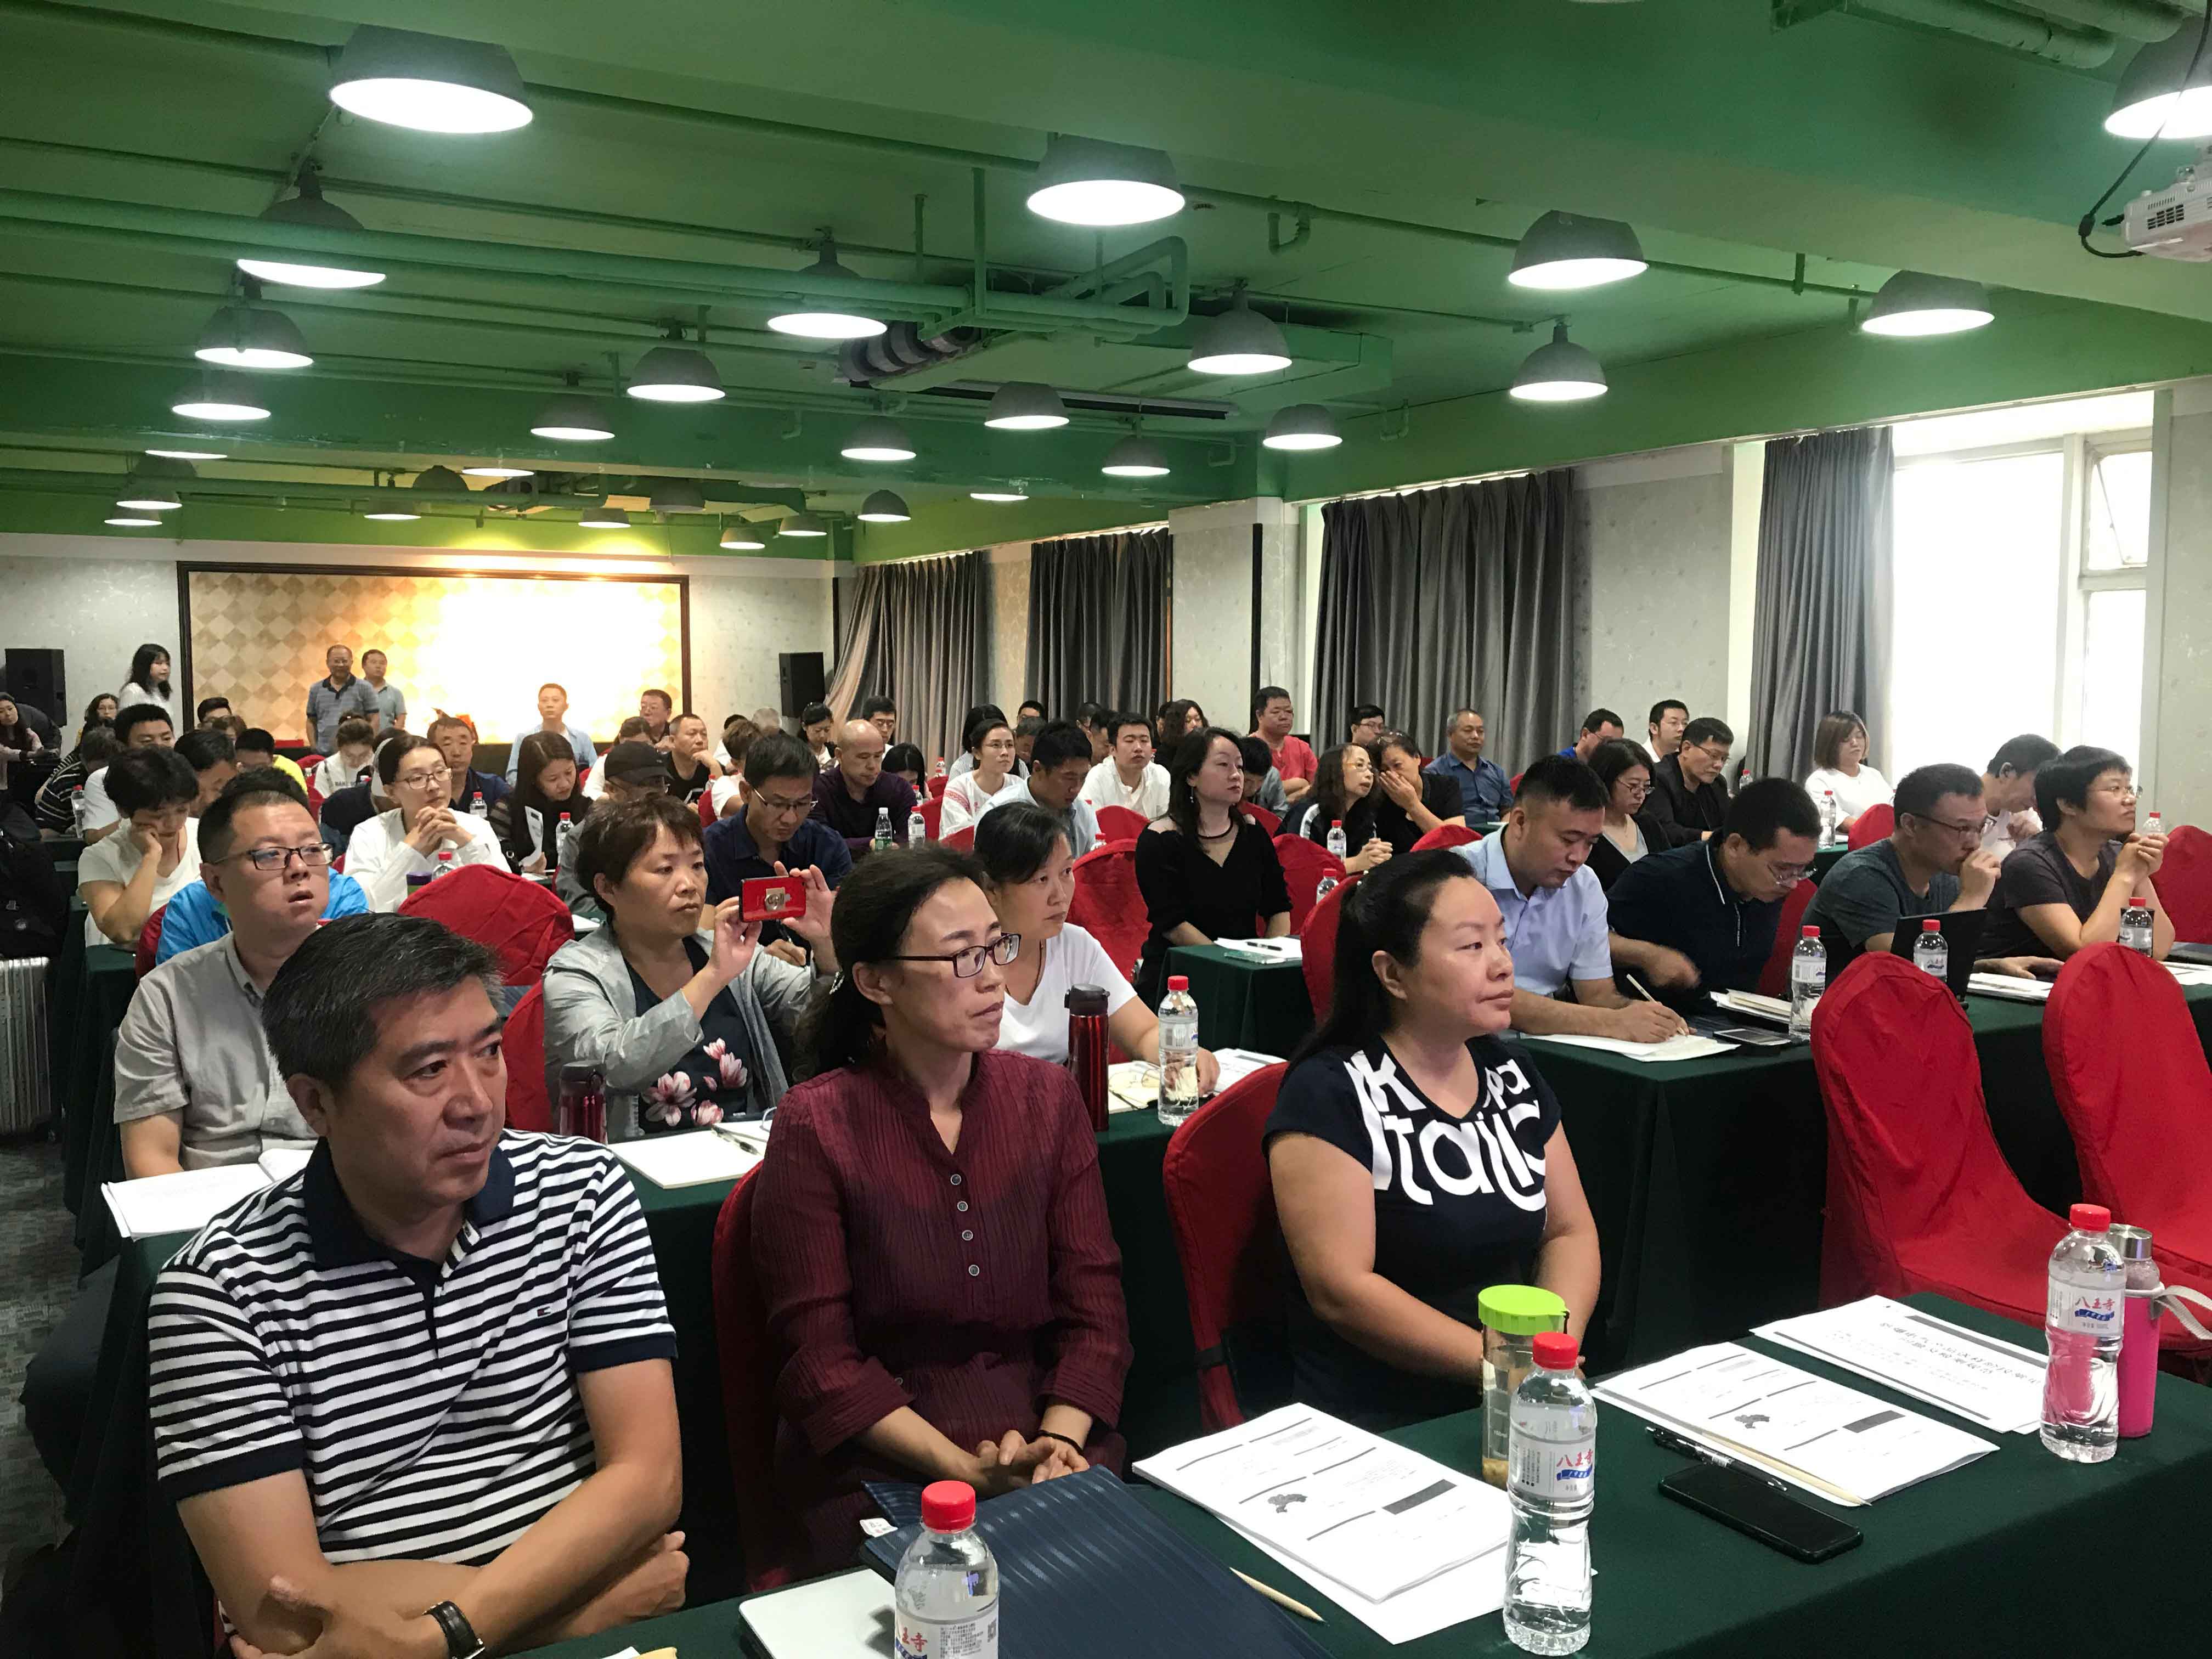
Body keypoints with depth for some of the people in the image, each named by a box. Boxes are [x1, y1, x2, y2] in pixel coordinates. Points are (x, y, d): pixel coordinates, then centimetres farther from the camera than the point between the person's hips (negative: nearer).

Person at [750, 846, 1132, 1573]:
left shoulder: (1047, 1097, 5)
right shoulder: (815, 1128, -7)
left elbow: (1094, 1311, 4)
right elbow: (820, 1362, -8)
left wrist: (1057, 1443, -14)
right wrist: (965, 1469, -18)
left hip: (1052, 1431, 4)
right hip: (876, 1457, -3)